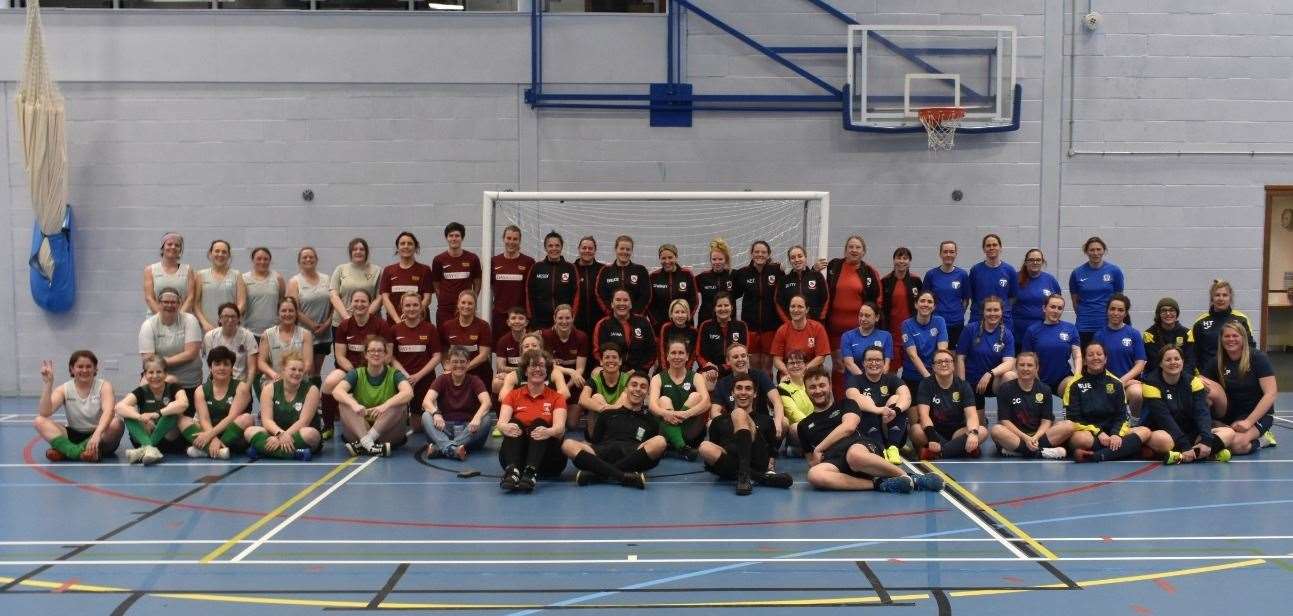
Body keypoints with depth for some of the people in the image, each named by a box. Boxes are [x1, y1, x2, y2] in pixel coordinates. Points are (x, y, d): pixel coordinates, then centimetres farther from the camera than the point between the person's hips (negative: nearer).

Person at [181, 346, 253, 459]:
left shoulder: (241, 387, -1)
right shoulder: (201, 390, 6)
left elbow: (232, 417, -13)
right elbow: (204, 420, -8)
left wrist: (210, 434, -25)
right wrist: (213, 439, -28)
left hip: (233, 437, -3)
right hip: (211, 435, 3)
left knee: (246, 418, -29)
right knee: (182, 420, -15)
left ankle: (205, 450, -31)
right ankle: (218, 451, -37)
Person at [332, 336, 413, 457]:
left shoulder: (393, 374, -1)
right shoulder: (357, 374, 3)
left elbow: (408, 392, -22)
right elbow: (337, 391, -16)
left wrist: (385, 406, -38)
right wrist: (354, 404, -37)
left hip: (387, 430, -1)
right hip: (360, 430, 1)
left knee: (401, 404, -25)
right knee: (345, 402, -19)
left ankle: (362, 445, -31)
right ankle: (368, 444, -38)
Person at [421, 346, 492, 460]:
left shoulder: (474, 381, 2)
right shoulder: (442, 380, 4)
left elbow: (486, 402, -16)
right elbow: (427, 401, -12)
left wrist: (477, 417, -38)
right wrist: (436, 413, -35)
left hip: (468, 428, 0)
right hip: (445, 427, 0)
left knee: (487, 418, -29)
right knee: (426, 416, -25)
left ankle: (440, 448, -38)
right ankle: (451, 449, -48)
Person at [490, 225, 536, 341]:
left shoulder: (528, 262, 0)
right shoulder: (494, 261, 7)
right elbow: (490, 289, 13)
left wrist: (530, 314, 0)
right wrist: (489, 315, 10)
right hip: (499, 315, 2)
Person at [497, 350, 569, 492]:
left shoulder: (556, 397, 9)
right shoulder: (514, 395, 13)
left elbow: (560, 427, -10)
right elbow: (501, 422, -5)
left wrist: (548, 432, -34)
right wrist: (505, 427, -31)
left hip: (547, 462, -1)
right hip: (516, 457, 1)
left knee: (539, 422, -26)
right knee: (515, 423, -25)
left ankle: (532, 472, -50)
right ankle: (512, 471, -49)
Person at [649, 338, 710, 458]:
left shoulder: (696, 377, 5)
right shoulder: (658, 378, 5)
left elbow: (706, 402, -14)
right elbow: (652, 404, -14)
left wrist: (686, 414, -34)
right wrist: (666, 413, -37)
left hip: (691, 433, 0)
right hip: (665, 431, 0)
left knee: (696, 396, -18)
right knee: (664, 400, -22)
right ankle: (680, 446, -41)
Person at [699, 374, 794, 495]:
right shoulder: (719, 421, 24)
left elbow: (770, 453, 20)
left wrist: (769, 466, 2)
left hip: (756, 462, -1)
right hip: (729, 465, 1)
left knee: (739, 413, -18)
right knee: (705, 447, -32)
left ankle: (745, 474, -34)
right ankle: (758, 476, -34)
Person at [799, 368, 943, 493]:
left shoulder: (845, 405, 22)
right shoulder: (804, 426, 30)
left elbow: (849, 427, 0)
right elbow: (812, 463, 30)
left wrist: (819, 448, 3)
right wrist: (815, 460, 5)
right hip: (834, 462, 2)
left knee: (855, 455, -44)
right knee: (814, 475, -38)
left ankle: (911, 478, -28)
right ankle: (879, 484, -33)